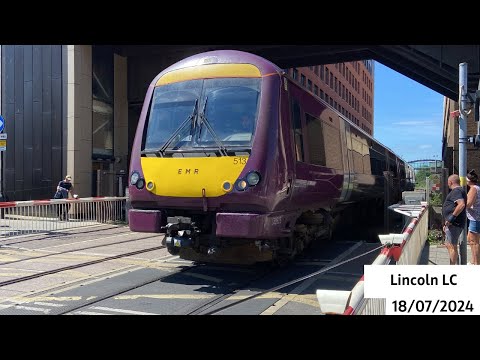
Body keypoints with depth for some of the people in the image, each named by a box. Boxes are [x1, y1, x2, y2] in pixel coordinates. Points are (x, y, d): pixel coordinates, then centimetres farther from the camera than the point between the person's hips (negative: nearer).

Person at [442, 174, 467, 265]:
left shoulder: (456, 191, -14)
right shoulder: (458, 190, 20)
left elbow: (461, 205, -31)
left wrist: (451, 217, -27)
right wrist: (446, 223, 26)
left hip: (454, 223, -11)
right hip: (452, 223, 11)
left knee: (452, 246, -5)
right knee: (448, 244, 18)